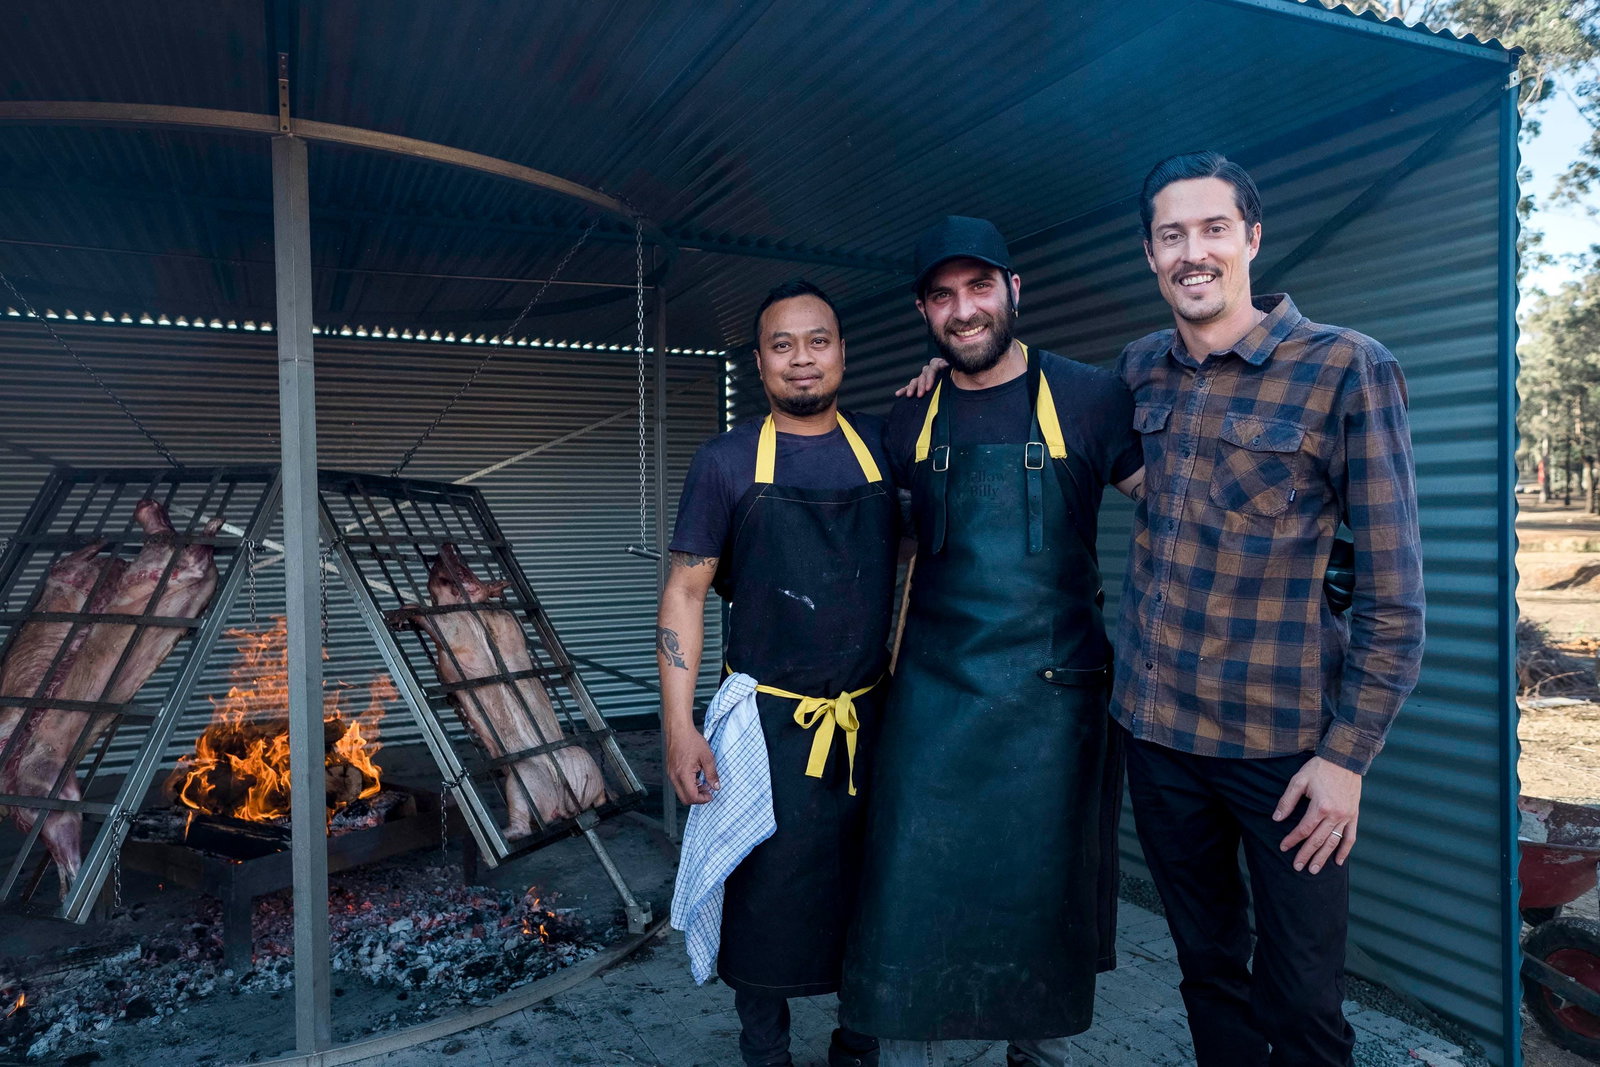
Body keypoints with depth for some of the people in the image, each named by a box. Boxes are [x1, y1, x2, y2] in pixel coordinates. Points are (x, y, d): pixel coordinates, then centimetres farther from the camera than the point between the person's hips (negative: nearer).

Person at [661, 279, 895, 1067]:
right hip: (768, 727, -2)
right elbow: (684, 593, -3)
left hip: (872, 721, 3)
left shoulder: (886, 446, 4)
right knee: (765, 906, 9)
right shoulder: (725, 463, -3)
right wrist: (678, 726, -10)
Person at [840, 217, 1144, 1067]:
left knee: (1046, 899, 12)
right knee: (911, 900, 4)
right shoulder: (910, 421, 7)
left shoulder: (1089, 399, -2)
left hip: (1053, 700, -1)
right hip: (933, 700, 2)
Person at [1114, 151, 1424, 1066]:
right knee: (1208, 967, 19)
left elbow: (1394, 589, -9)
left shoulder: (1347, 369, -9)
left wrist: (1349, 754, -11)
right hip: (1154, 725, 4)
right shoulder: (1142, 369, 5)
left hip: (1283, 740, -4)